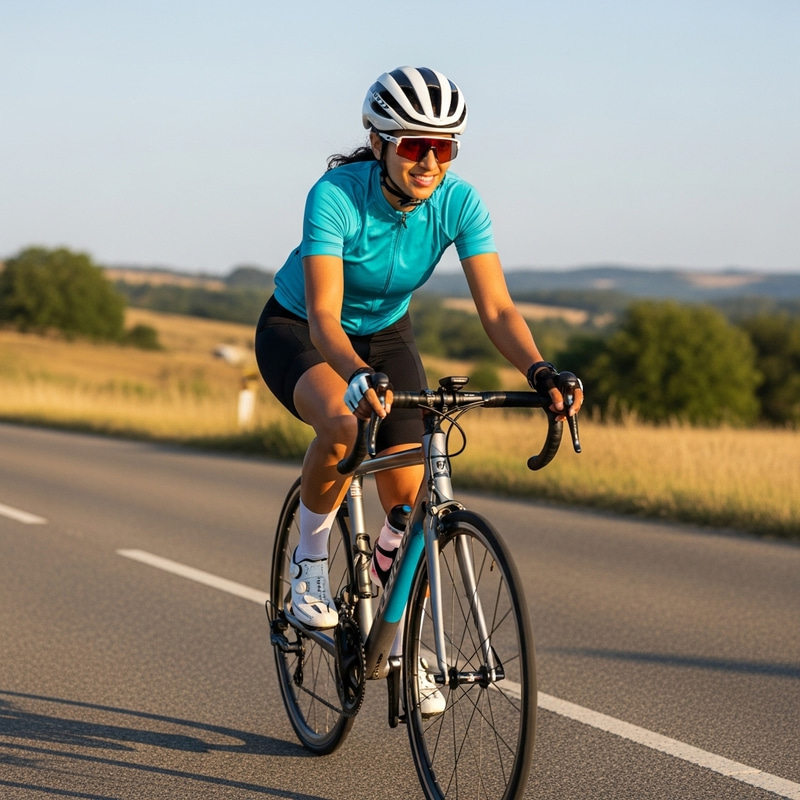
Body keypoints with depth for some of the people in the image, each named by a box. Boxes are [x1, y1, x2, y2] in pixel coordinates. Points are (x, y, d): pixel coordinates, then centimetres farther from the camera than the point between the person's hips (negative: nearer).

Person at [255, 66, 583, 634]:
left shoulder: (459, 203, -22)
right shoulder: (336, 195, -32)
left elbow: (497, 308, -27)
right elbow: (323, 313, -40)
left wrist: (540, 371, -45)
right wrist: (359, 375, -59)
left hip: (385, 335, 4)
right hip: (298, 332, -4)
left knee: (410, 498, -9)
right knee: (344, 427, -37)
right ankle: (310, 562, -11)